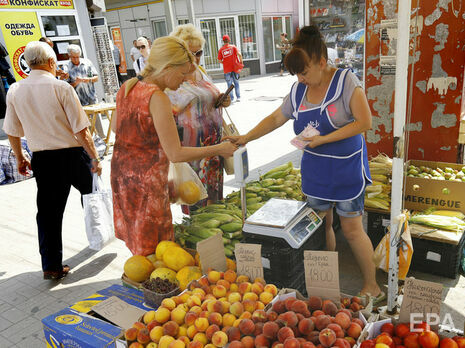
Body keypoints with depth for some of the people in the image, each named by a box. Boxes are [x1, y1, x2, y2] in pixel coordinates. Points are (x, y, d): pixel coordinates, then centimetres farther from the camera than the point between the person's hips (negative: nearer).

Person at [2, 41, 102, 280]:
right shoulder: (61, 88, -11)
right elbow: (81, 130, -13)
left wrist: (20, 158, 23)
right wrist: (95, 158, -6)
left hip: (42, 159, 4)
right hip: (72, 155, -3)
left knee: (48, 212, 9)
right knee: (92, 194, 20)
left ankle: (51, 266, 15)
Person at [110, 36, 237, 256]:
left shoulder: (127, 87, 5)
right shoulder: (157, 98, -22)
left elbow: (116, 128, 20)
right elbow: (175, 154, -23)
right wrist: (219, 149, -16)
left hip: (121, 173, 9)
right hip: (146, 181, -9)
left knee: (137, 242, 21)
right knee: (153, 252, 6)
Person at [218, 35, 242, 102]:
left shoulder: (221, 50, -1)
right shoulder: (233, 47, -1)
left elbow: (219, 60, -1)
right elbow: (239, 54, -14)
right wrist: (241, 61, 0)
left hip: (227, 69, 0)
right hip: (234, 68, 0)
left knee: (229, 84, 8)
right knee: (236, 83, 12)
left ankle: (231, 98, 6)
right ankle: (238, 97, 10)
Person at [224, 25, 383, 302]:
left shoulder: (346, 81, -13)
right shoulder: (299, 89, 4)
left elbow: (365, 122, -17)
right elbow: (276, 118, 12)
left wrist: (324, 139, -22)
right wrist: (246, 138, 4)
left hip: (346, 168, -5)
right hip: (314, 169, 6)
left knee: (352, 230, 1)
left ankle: (372, 286, 20)